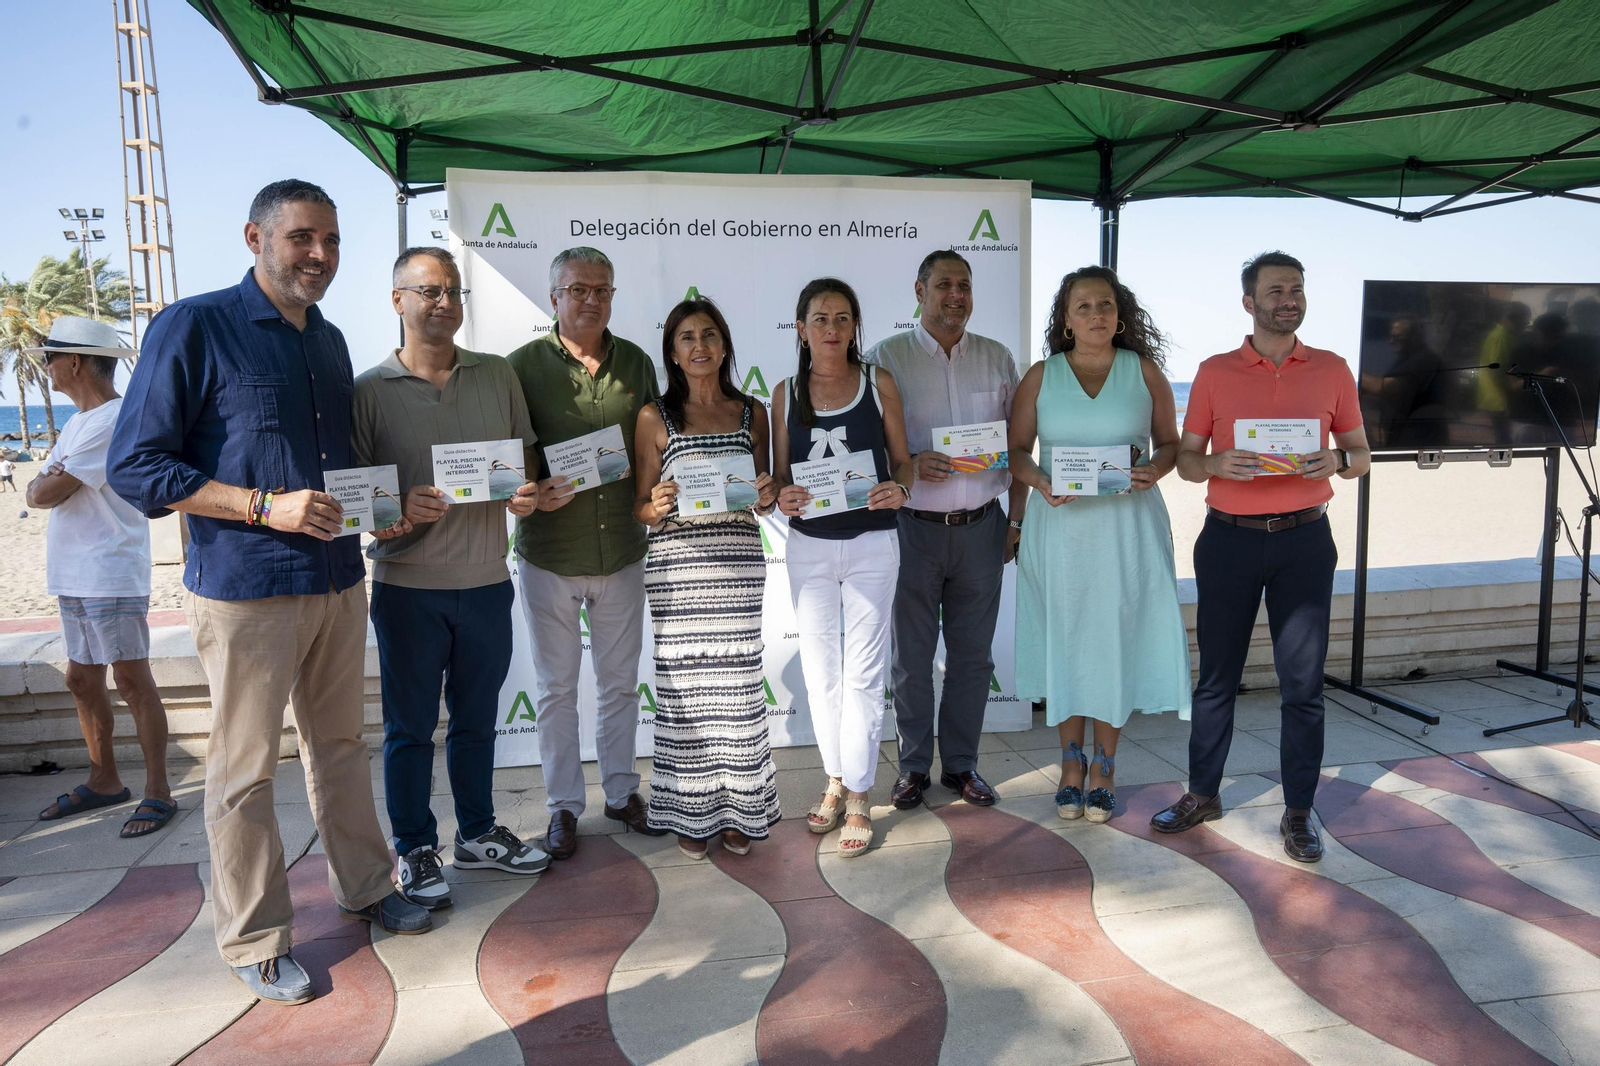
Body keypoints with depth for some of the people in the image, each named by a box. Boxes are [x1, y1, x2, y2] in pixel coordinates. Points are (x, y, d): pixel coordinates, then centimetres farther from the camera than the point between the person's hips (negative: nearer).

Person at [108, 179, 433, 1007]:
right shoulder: (193, 327, -10)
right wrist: (266, 506, -22)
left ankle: (363, 886, 34)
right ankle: (255, 940, 21)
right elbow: (134, 468, -13)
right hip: (244, 589, -6)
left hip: (339, 580, 6)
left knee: (341, 746, 18)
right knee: (244, 770, 5)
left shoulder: (329, 341, 12)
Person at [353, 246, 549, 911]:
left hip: (487, 582, 3)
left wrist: (528, 494, -9)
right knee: (410, 725, 9)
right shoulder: (369, 391, -3)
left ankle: (477, 834, 33)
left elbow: (528, 460, 12)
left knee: (477, 718, 16)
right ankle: (416, 850, 26)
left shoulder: (497, 376, 6)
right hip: (409, 587, -3)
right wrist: (401, 508, -21)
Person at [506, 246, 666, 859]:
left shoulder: (636, 363, 6)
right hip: (549, 554, -2)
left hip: (622, 551, 3)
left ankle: (622, 793, 31)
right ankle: (563, 807, 23)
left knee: (620, 682, 14)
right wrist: (531, 493, -20)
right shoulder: (525, 365, -4)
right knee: (557, 687, 9)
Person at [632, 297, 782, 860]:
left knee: (737, 682, 4)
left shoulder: (752, 413, 9)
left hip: (739, 563, 2)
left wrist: (769, 495, -6)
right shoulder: (655, 417, 2)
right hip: (677, 564, -1)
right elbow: (641, 509, 4)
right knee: (684, 685, 1)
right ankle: (691, 811, 17)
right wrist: (657, 506, -18)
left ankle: (737, 808, 20)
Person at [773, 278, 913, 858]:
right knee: (819, 667, 10)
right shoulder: (786, 393, 4)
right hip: (807, 545, 2)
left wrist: (899, 489, -19)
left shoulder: (879, 383, 0)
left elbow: (903, 459, 3)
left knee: (862, 671, 0)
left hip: (871, 543, -2)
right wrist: (782, 497, -16)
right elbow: (780, 474, 7)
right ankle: (835, 780, 27)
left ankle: (858, 798, 11)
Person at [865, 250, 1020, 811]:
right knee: (911, 654, 6)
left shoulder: (998, 358, 9)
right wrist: (910, 464, -18)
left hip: (981, 528, 3)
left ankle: (961, 763, 25)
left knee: (972, 654, 9)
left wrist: (1017, 519, 6)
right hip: (912, 528, -2)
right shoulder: (885, 357, 0)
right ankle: (914, 765, 22)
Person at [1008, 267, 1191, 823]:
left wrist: (1154, 470, -13)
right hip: (1059, 527, 0)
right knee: (1064, 640, 5)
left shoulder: (1144, 371, 5)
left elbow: (1170, 442, 9)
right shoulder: (1041, 376, 5)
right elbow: (1016, 450, 4)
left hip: (1128, 527, 0)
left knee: (1116, 638, 4)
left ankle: (1104, 765, 19)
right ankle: (1072, 761, 22)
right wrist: (1041, 483, -15)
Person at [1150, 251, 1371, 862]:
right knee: (1216, 676, 8)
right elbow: (1186, 460, 6)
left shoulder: (1332, 371, 6)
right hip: (1229, 538, 0)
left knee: (1303, 682, 4)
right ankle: (1202, 794, 23)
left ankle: (1298, 812, 16)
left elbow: (1361, 456, 11)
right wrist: (1218, 464, -17)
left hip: (1304, 540, 1)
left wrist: (1336, 460, -12)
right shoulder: (1215, 372, 4)